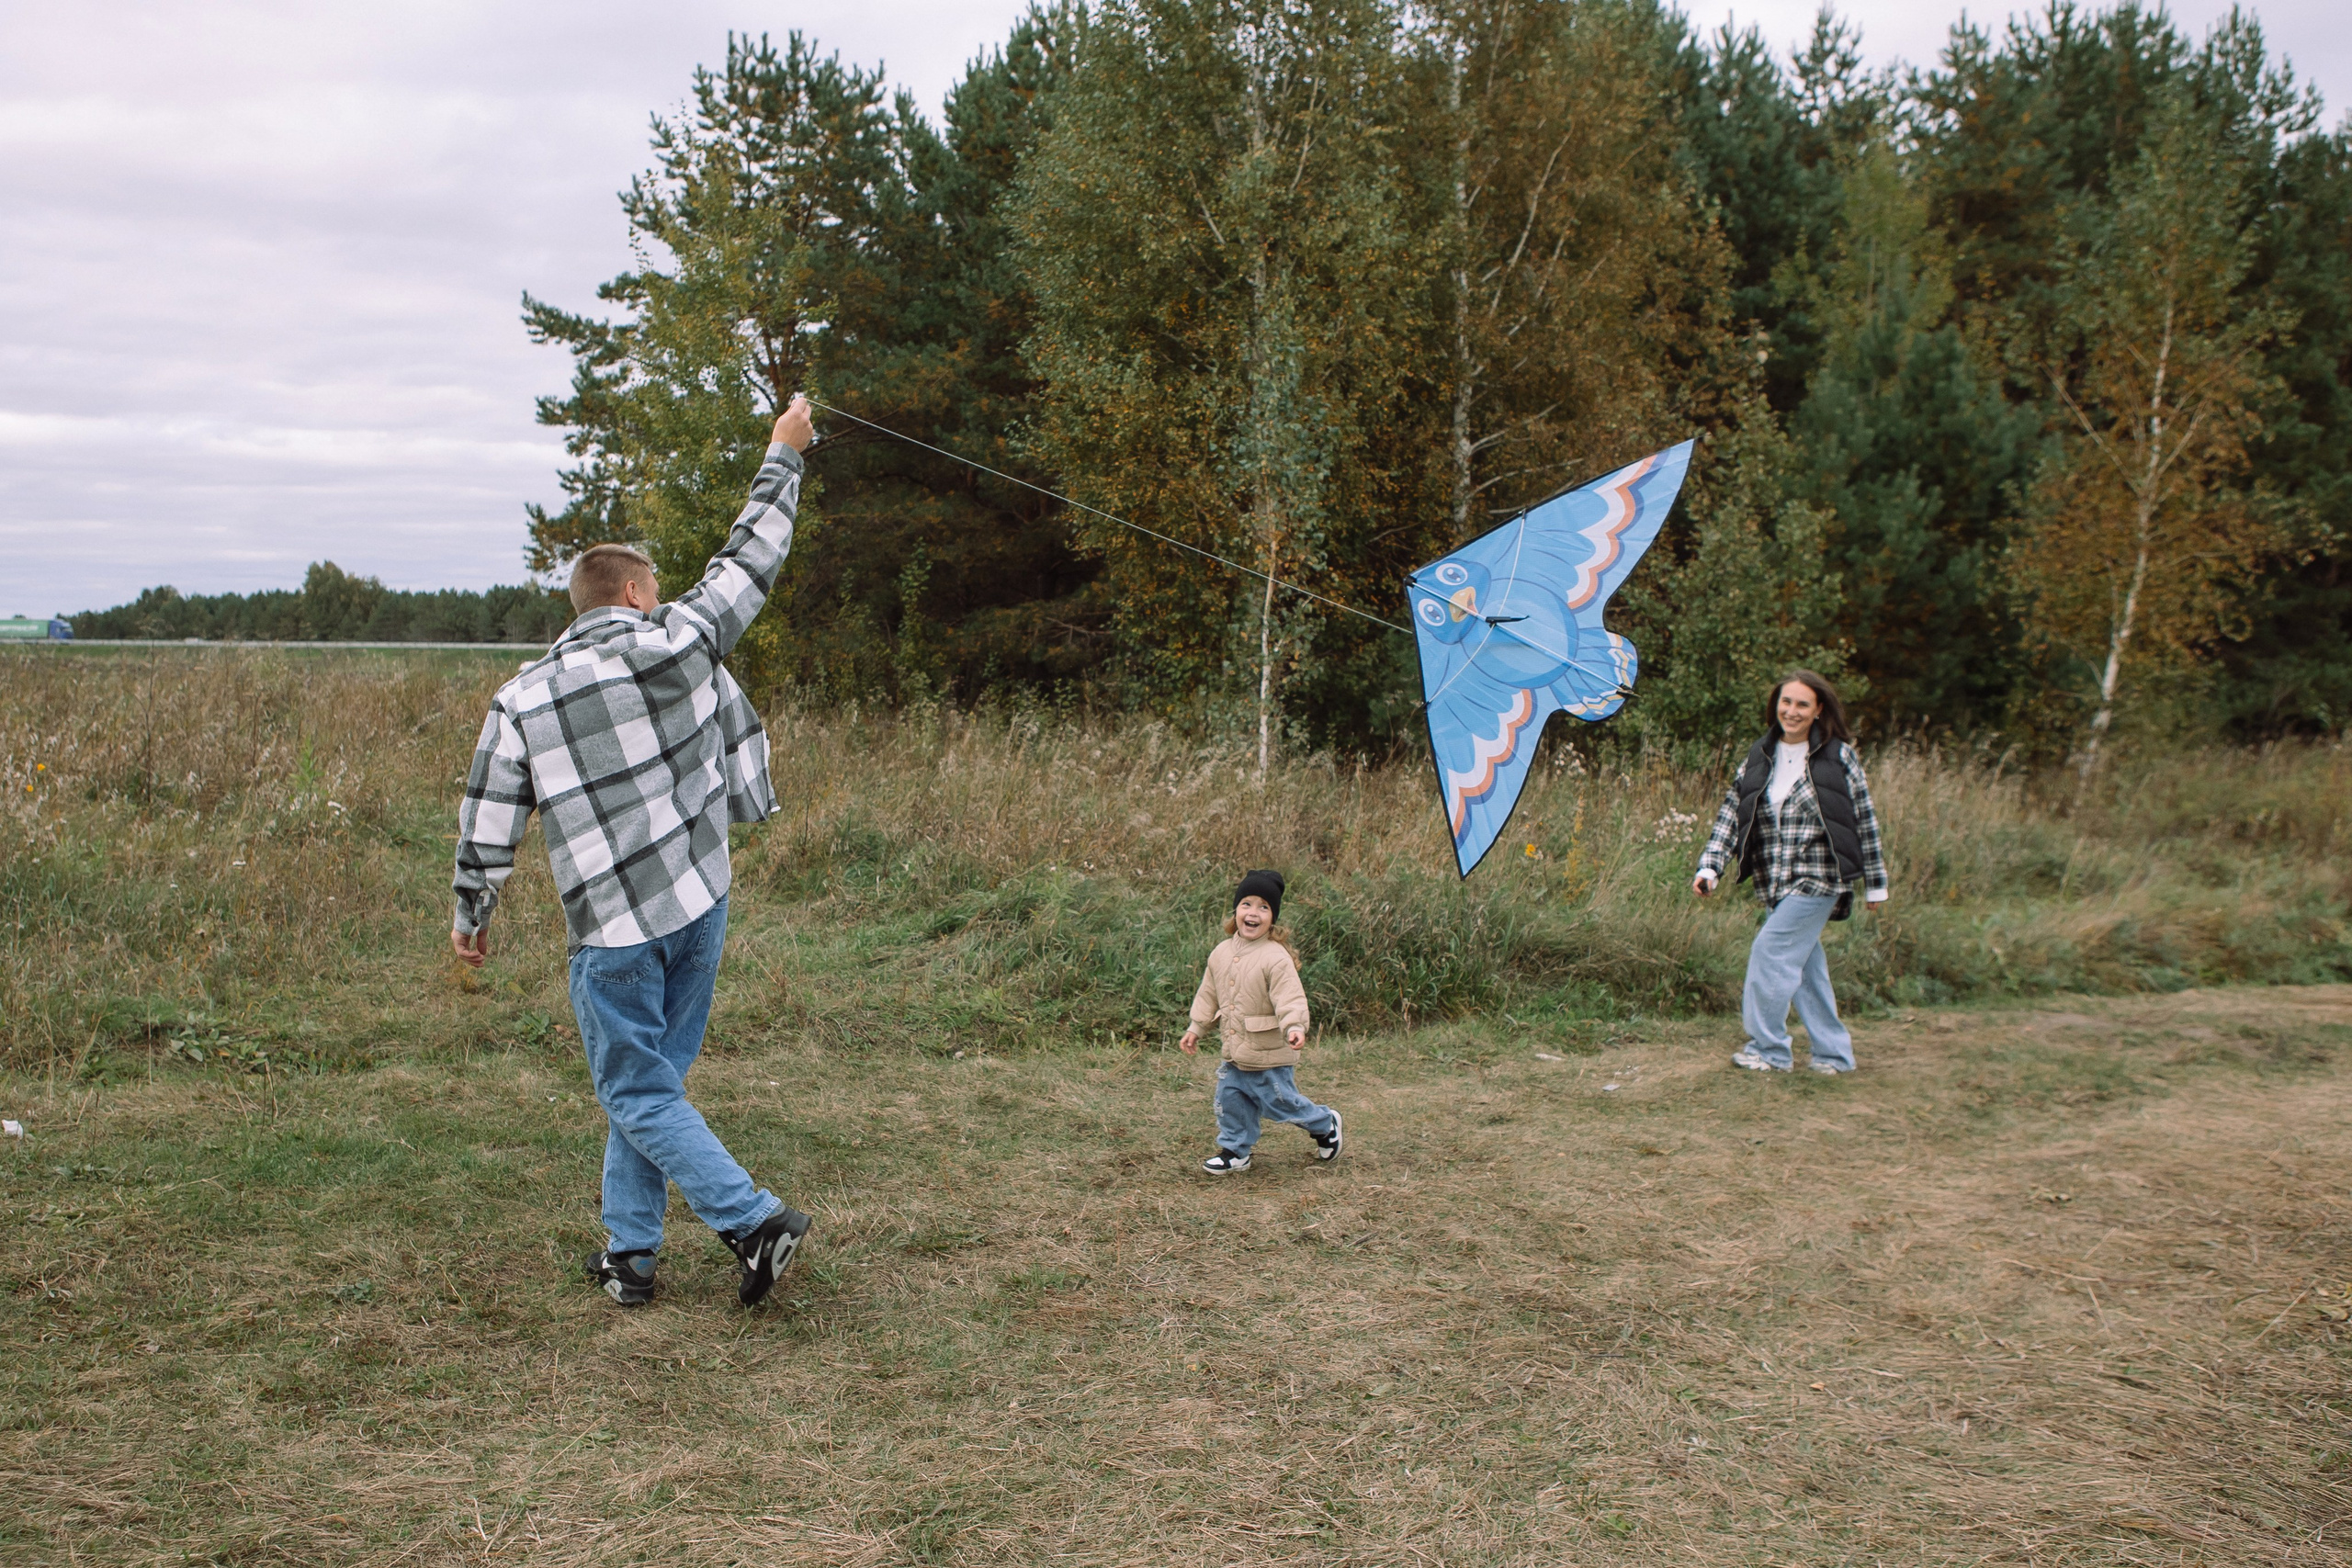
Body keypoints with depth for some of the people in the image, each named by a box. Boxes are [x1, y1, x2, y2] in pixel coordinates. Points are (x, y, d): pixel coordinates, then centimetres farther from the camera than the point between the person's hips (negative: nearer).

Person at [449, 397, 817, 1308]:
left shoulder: (524, 700, -4)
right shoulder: (680, 640, -4)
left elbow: (488, 828, 0)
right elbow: (752, 557, 7)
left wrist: (471, 918, 16)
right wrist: (783, 455, 20)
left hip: (615, 928, -3)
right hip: (701, 902, 3)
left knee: (638, 1093, 5)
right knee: (651, 1078, 15)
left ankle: (754, 1221, -7)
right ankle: (629, 1251, 20)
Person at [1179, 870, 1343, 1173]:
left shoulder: (1276, 957, -18)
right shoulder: (1221, 953, 3)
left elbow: (1290, 998, -25)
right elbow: (1208, 994, 15)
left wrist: (1295, 1027, -41)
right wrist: (1195, 1029, 15)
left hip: (1269, 1053, -6)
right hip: (1234, 1052, 6)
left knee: (1279, 1102, 5)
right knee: (1230, 1100, 10)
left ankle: (1325, 1124, 30)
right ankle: (1235, 1151, 29)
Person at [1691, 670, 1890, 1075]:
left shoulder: (1838, 756, -5)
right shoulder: (1759, 757, 7)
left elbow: (1865, 821, 0)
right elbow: (1731, 813, 4)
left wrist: (1875, 883, 2)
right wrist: (1710, 867, -9)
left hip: (1819, 879, -5)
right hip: (1775, 885, 5)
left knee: (1771, 950, -12)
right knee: (1805, 965, 9)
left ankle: (1769, 1048, 1)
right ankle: (1833, 1053, 21)